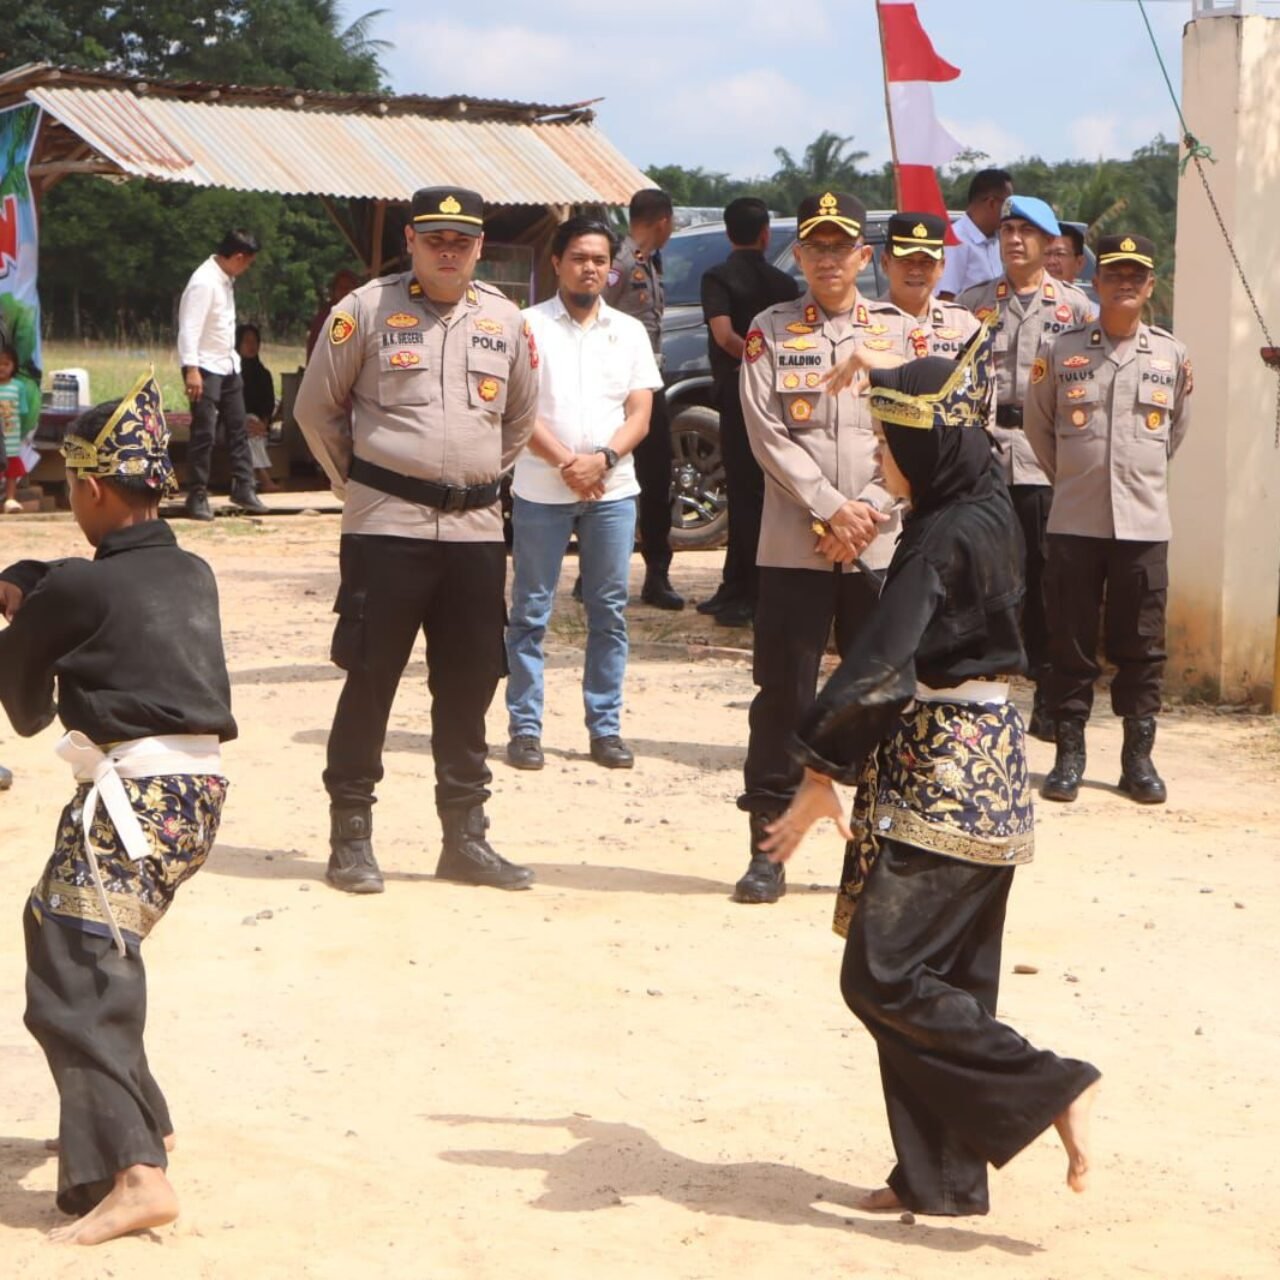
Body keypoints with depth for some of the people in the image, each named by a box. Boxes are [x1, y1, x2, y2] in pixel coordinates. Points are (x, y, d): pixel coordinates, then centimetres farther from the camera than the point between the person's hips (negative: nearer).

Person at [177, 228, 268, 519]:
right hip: (205, 368, -9)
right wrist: (192, 370, -29)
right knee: (204, 433, -5)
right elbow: (189, 328, -23)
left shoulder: (226, 280, 8)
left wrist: (232, 357, 14)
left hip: (227, 365, 9)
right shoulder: (204, 282, -19)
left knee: (238, 428, 12)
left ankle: (243, 488, 19)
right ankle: (197, 496, 3)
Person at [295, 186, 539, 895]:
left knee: (468, 684, 8)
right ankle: (350, 837, 8)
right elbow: (316, 407, 5)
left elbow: (520, 416, 24)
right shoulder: (366, 310, -2)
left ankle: (465, 837, 17)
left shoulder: (505, 320, 10)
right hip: (386, 525, -4)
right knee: (370, 679, -1)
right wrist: (357, 482, 7)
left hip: (476, 526, 4)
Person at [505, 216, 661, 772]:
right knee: (531, 612, 1)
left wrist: (603, 458, -13)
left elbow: (640, 413, 5)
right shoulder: (530, 326, 0)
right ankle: (524, 728, 6)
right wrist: (565, 462, -16)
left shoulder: (629, 332, 10)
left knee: (609, 612, 5)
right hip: (541, 490, -3)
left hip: (612, 489, 3)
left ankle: (606, 727, 12)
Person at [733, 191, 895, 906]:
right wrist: (831, 507, -12)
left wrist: (867, 512, -10)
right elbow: (768, 432, -3)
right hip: (793, 545, -1)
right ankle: (768, 847, 5)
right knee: (784, 697, -1)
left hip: (881, 545, 1)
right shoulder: (770, 332, 6)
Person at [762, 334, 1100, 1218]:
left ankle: (1052, 1089, -7)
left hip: (940, 772, -10)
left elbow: (882, 662, -24)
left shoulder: (944, 539, -18)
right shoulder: (989, 513, 8)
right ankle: (944, 1177, 16)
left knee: (882, 976, -7)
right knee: (942, 977, 11)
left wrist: (825, 772, -23)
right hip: (983, 763, 10)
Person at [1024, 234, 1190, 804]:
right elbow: (1038, 425, 12)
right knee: (1071, 643, 3)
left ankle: (1138, 757, 13)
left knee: (1142, 645, 4)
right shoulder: (1060, 351, 1)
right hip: (1074, 522, -1)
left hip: (1145, 522, 1)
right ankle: (1069, 755, 11)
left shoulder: (1172, 356, 4)